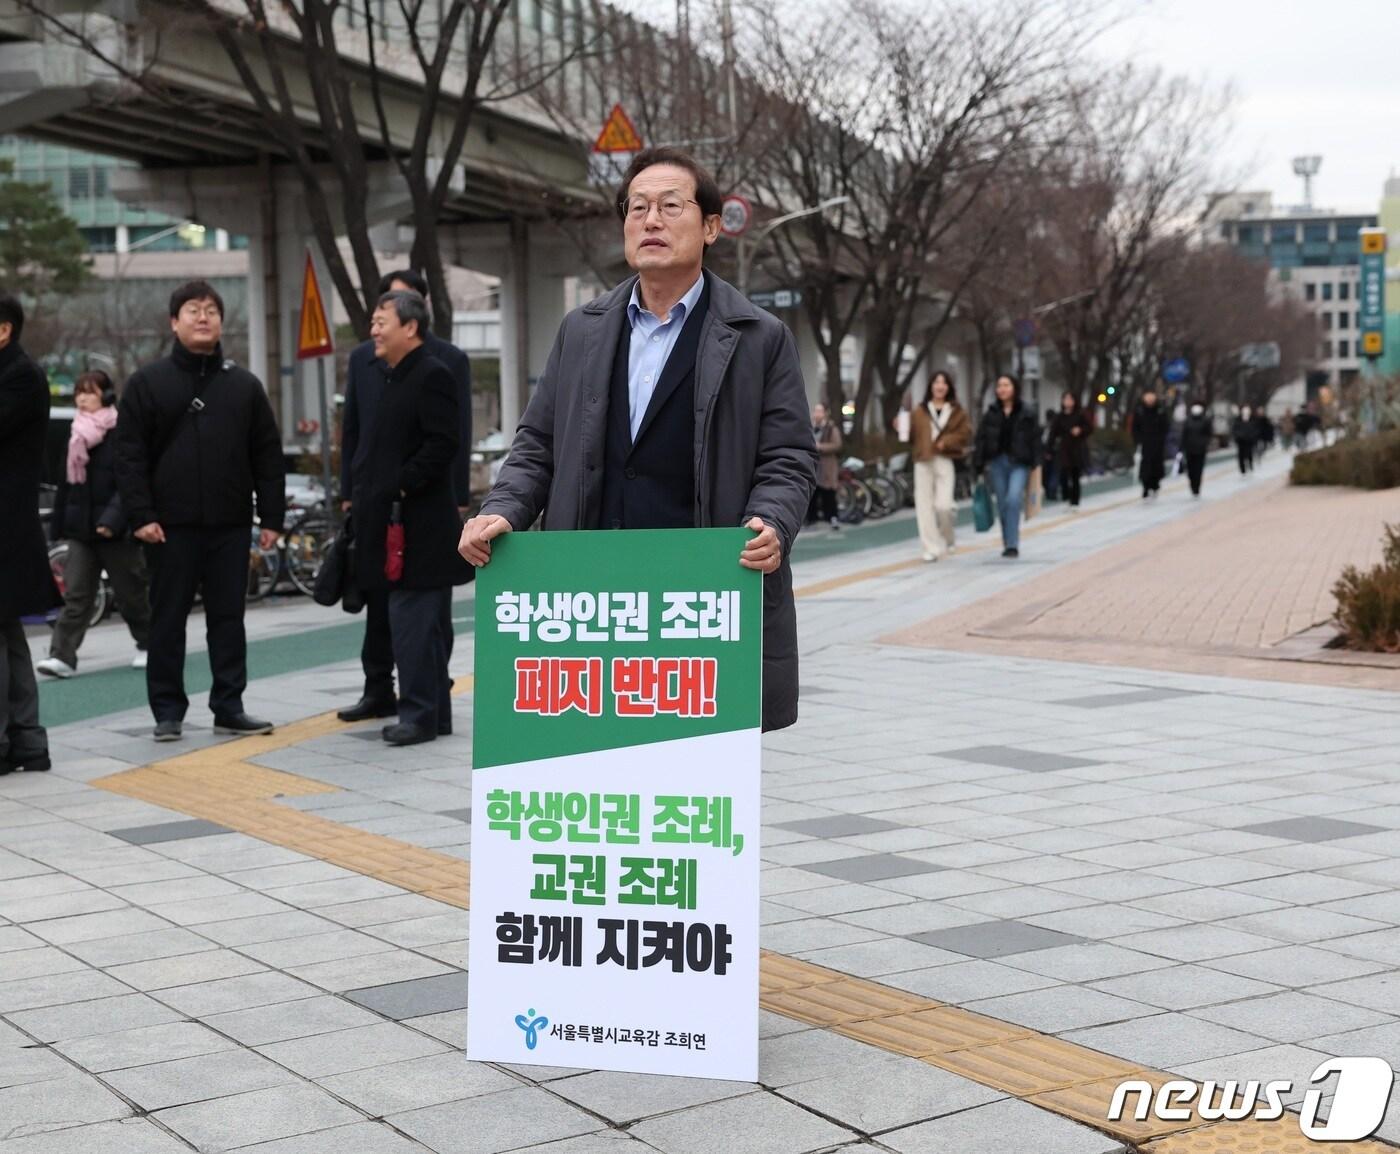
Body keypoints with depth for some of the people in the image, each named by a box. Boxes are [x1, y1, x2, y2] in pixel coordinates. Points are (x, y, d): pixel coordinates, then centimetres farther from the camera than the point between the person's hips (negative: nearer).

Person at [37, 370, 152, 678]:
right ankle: (62, 656, -7)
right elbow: (66, 483, 16)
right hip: (80, 529, 6)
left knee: (130, 594, 8)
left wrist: (112, 519, -26)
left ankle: (148, 644, 28)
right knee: (75, 595, -2)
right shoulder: (76, 436, 11)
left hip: (114, 531, -6)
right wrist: (59, 524, 14)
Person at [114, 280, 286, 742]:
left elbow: (268, 456, 9)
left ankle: (229, 707, 13)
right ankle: (168, 710, 10)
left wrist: (271, 517, 2)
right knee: (168, 620, 3)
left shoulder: (245, 386, 9)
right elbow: (129, 455, -2)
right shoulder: (147, 383, 2)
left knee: (228, 618, 6)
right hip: (171, 526, -2)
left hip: (231, 526, 2)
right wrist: (141, 514, -11)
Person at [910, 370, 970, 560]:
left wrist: (946, 442, -11)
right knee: (924, 506, -4)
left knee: (943, 505, -13)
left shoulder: (956, 411, 9)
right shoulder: (920, 411, 13)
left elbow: (966, 434, 2)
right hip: (923, 462, 2)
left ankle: (946, 538, 16)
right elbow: (911, 432, 9)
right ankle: (931, 548, 2)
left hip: (946, 461, -2)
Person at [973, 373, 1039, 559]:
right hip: (997, 462, 3)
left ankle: (1012, 544, -17)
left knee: (1014, 499, -19)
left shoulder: (1027, 414, 0)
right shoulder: (991, 414, 6)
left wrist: (1035, 465, -5)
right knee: (1003, 504, 6)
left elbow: (1035, 439, 0)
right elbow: (981, 439, 6)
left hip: (1019, 463, -3)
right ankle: (1009, 544, 18)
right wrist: (979, 465, 0)